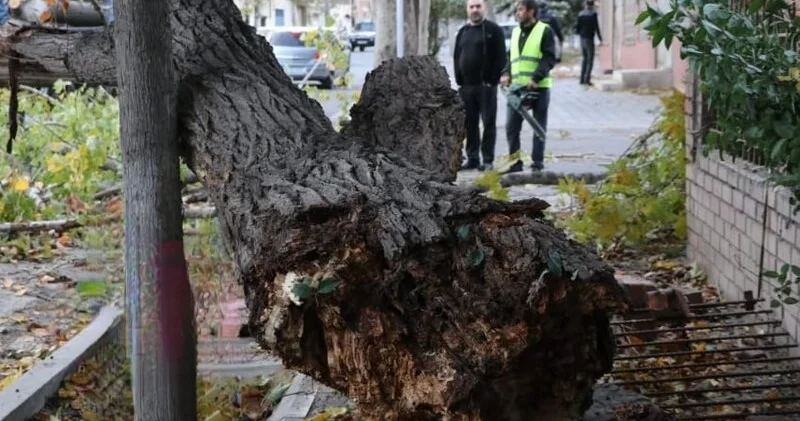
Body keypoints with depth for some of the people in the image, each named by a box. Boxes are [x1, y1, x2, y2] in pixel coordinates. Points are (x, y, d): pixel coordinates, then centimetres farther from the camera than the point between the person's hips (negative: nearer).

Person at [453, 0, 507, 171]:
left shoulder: (493, 30, -2)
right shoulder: (462, 32, 15)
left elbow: (501, 57, -7)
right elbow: (456, 57, 17)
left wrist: (492, 80, -12)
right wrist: (459, 81, 6)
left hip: (486, 85, -5)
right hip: (466, 86, 5)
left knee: (488, 123, -2)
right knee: (470, 124, 8)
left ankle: (488, 160, 0)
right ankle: (472, 158, 14)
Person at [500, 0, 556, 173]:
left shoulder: (544, 31, -3)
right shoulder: (515, 32, 16)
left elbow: (549, 59, -11)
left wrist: (536, 78, -21)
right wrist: (506, 74, 0)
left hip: (539, 87, -6)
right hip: (517, 87, 6)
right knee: (511, 127, 2)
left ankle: (538, 163, 9)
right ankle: (515, 163, 9)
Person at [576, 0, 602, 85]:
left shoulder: (581, 14, 4)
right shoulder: (593, 14, -11)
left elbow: (578, 27, 7)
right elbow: (596, 26, -12)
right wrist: (600, 38, -4)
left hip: (582, 38, 6)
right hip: (589, 39, -6)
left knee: (585, 58, 17)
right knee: (590, 59, -1)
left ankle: (582, 79, 15)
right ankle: (587, 79, -10)